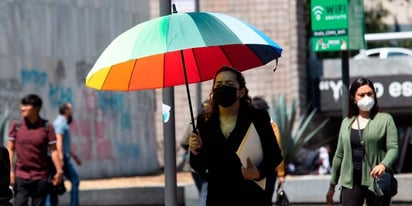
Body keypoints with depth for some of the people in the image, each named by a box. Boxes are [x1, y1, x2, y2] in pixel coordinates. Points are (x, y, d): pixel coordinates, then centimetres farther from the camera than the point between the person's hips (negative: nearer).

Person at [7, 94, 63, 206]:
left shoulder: (46, 127, -3)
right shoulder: (16, 125, 0)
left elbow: (53, 150, -2)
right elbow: (10, 149, 3)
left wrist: (59, 171, -10)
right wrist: (10, 170, -5)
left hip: (41, 177, 0)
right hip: (21, 177, 0)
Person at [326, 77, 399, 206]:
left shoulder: (385, 120, 3)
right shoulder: (346, 123, 13)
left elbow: (393, 148, -6)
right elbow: (339, 155, 18)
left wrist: (384, 164, -27)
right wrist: (332, 185, 18)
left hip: (376, 181, -2)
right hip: (351, 182, 2)